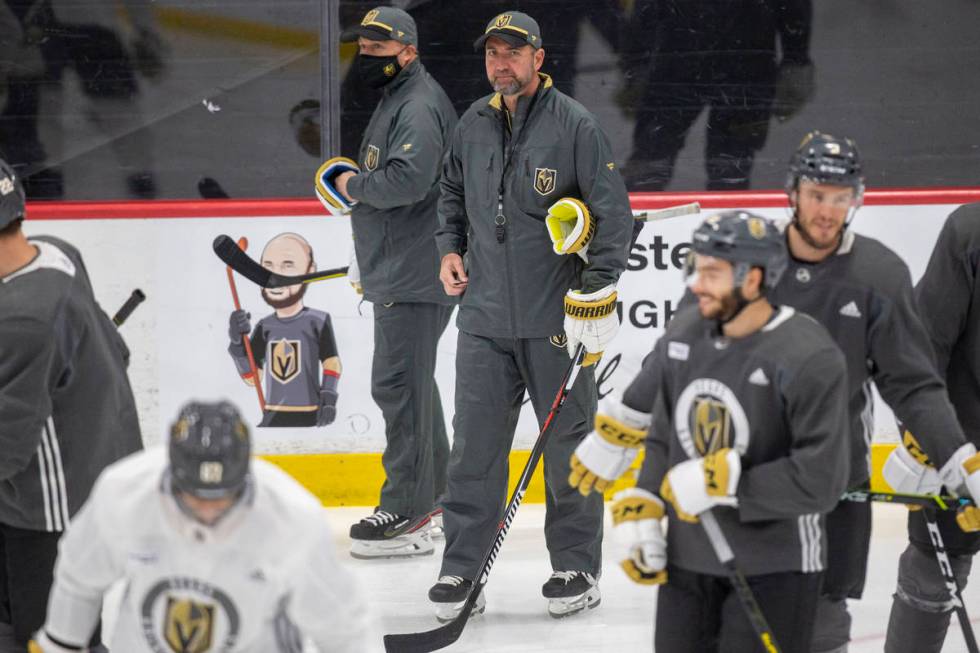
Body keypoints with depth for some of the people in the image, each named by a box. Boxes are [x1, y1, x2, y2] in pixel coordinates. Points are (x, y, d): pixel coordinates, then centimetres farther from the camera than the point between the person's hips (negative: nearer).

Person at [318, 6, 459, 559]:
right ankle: (434, 488, 30)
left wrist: (352, 184, -14)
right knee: (411, 379, 19)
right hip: (400, 270, 11)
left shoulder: (419, 107, -16)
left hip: (415, 276, -11)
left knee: (399, 382, -12)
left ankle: (407, 513, -11)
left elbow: (407, 180, -29)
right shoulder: (396, 99, 19)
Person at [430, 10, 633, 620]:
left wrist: (599, 292, -14)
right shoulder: (473, 125, 10)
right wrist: (450, 248, 12)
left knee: (568, 444, 3)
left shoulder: (575, 124, -6)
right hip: (486, 316, 4)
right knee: (475, 444, 1)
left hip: (558, 318, -4)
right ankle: (462, 568, 6)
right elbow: (453, 192, 28)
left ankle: (577, 568, 13)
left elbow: (614, 211, -8)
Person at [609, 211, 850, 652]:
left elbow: (819, 480, -23)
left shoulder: (810, 358, -20)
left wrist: (722, 483, -22)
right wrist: (641, 510, 2)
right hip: (685, 560, 7)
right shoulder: (684, 331, 1)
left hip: (774, 567, -6)